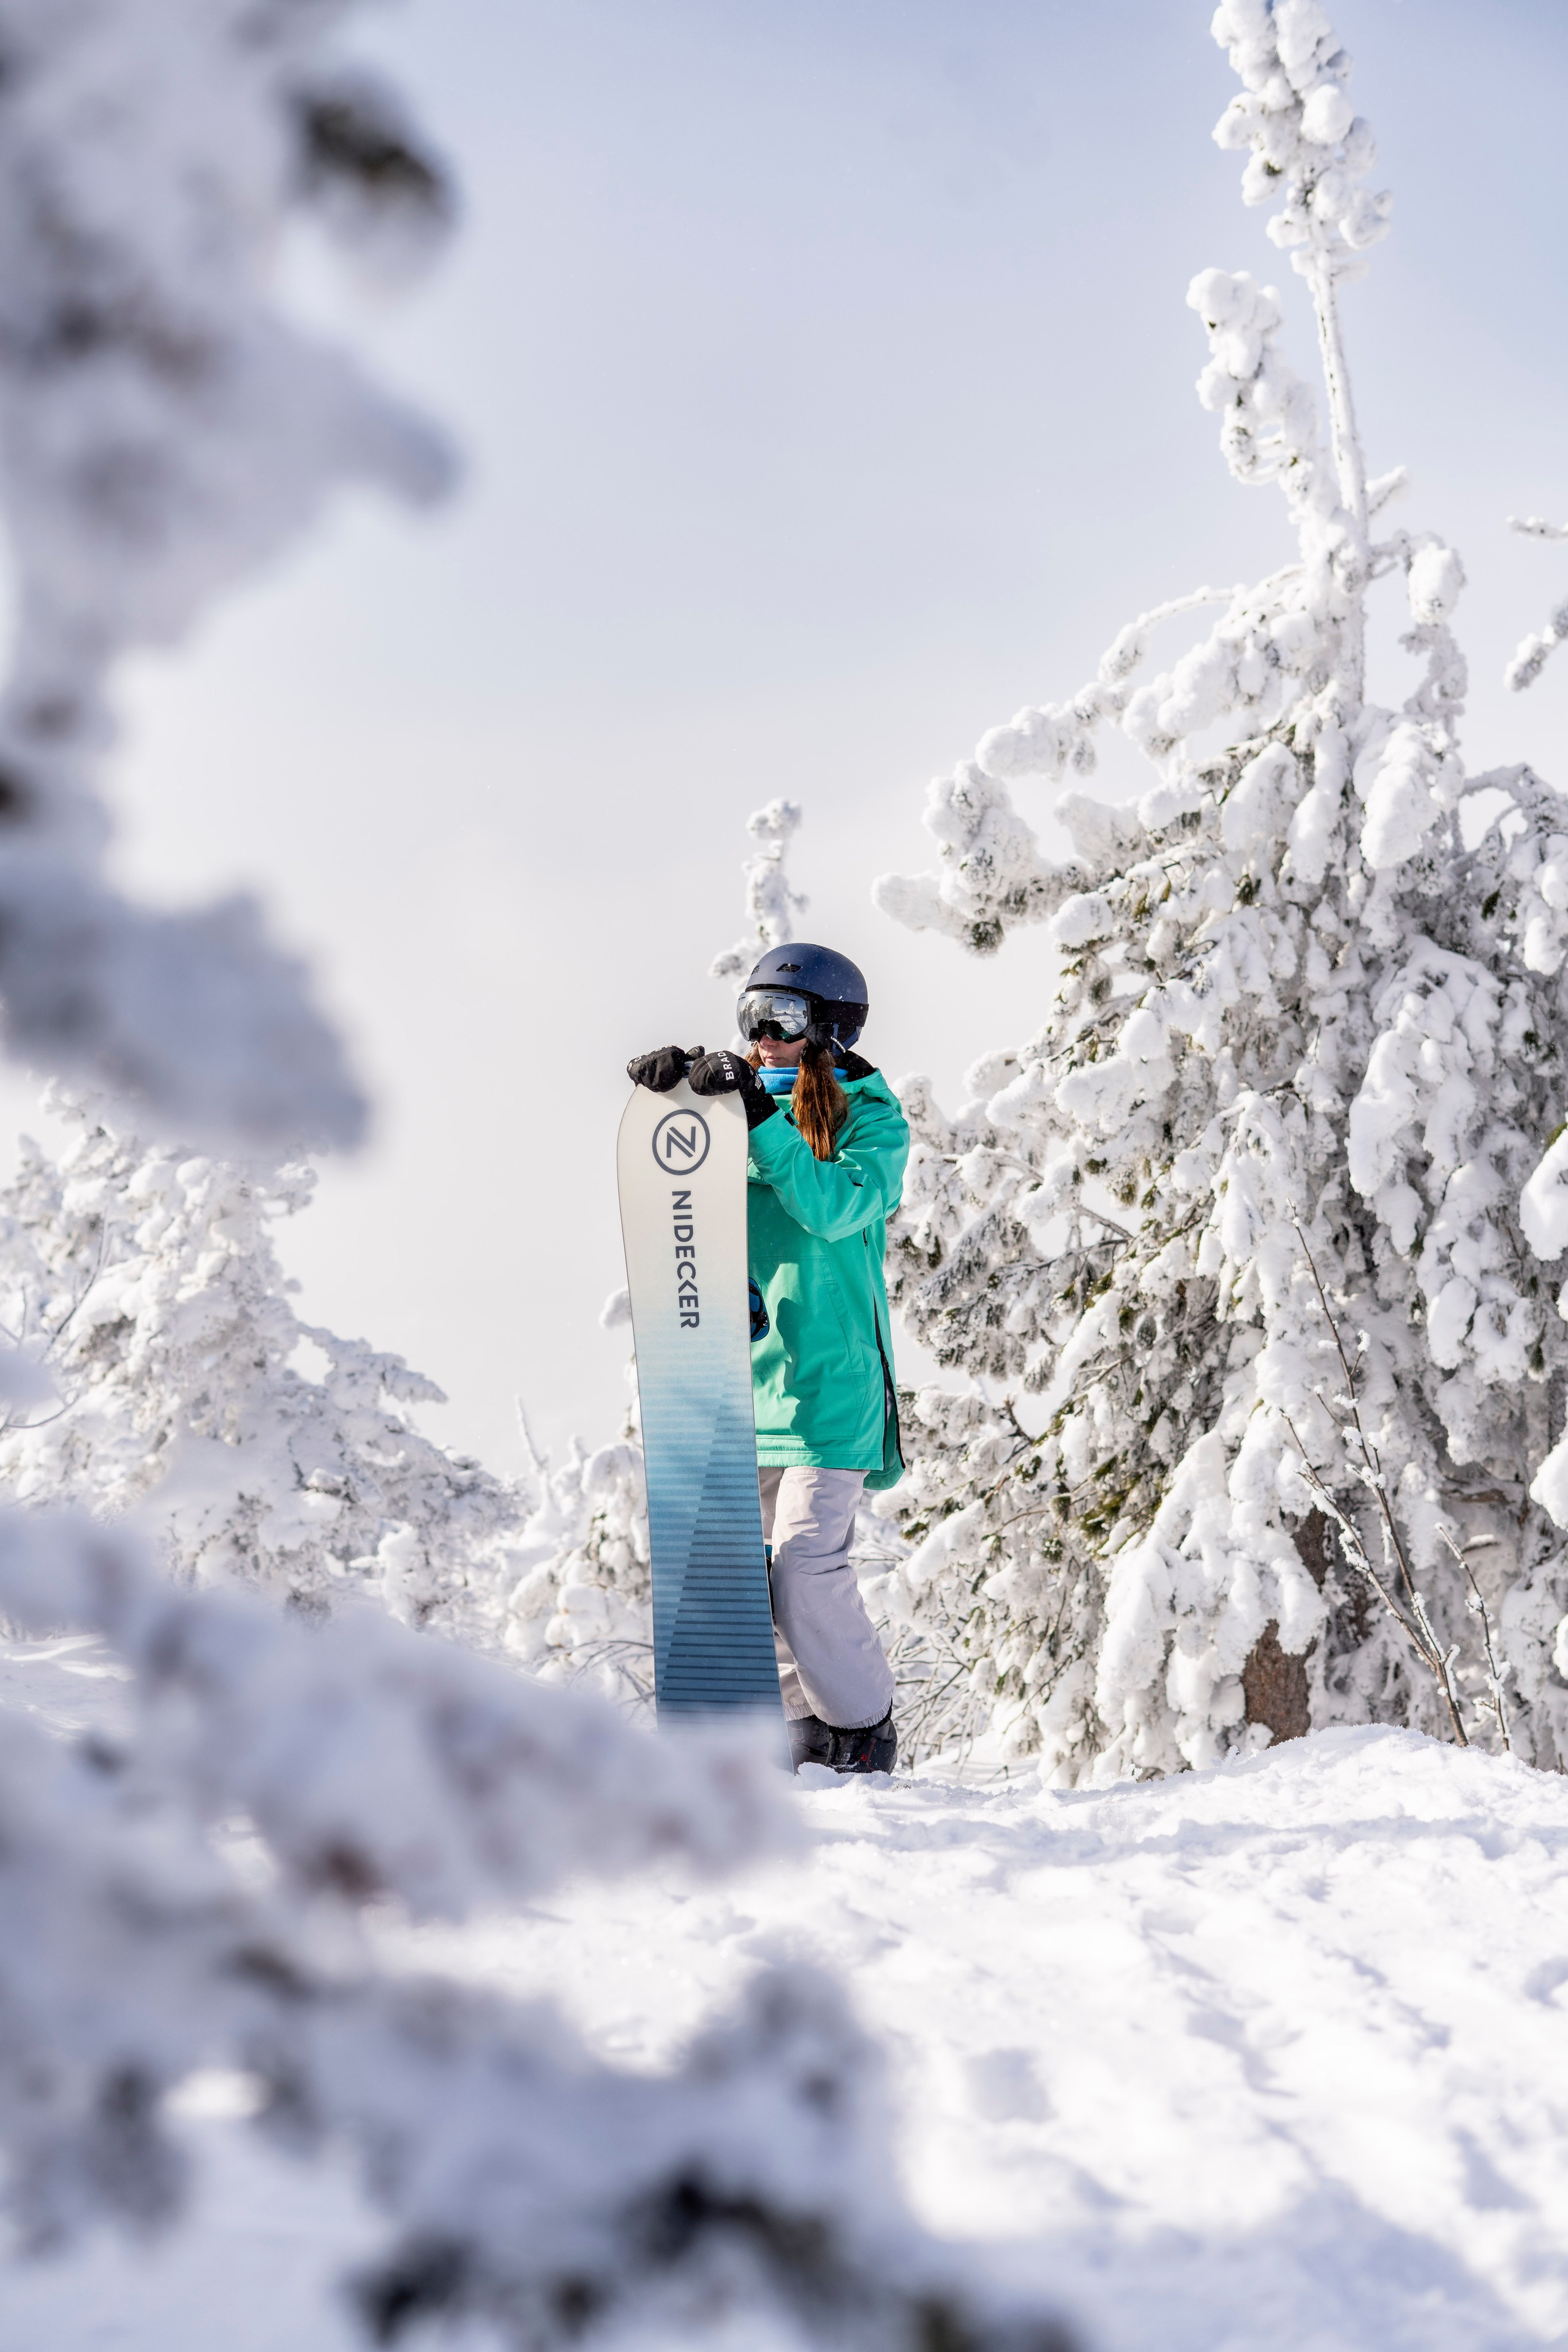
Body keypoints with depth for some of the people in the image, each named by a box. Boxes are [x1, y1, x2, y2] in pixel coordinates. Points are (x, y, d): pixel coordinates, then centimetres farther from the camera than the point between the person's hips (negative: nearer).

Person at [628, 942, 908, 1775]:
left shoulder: (873, 1120, -1)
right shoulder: (751, 1104, 14)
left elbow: (834, 1206, -19)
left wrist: (762, 1119, -24)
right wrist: (675, 1084, -13)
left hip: (830, 1381, -6)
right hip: (746, 1371, 6)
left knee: (804, 1566, -13)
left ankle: (864, 1729, 5)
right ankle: (804, 1722, 16)